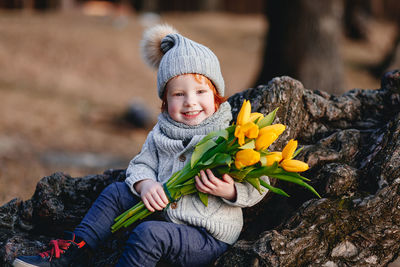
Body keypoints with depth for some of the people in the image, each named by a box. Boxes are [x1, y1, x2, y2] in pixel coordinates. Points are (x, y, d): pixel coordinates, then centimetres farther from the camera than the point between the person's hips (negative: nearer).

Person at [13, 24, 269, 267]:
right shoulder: (162, 134, 6)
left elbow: (257, 188, -11)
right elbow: (142, 164, 9)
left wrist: (229, 191, -33)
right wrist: (145, 184, -16)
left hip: (209, 239, -7)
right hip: (166, 213, 7)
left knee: (149, 233, -29)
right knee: (116, 192, 5)